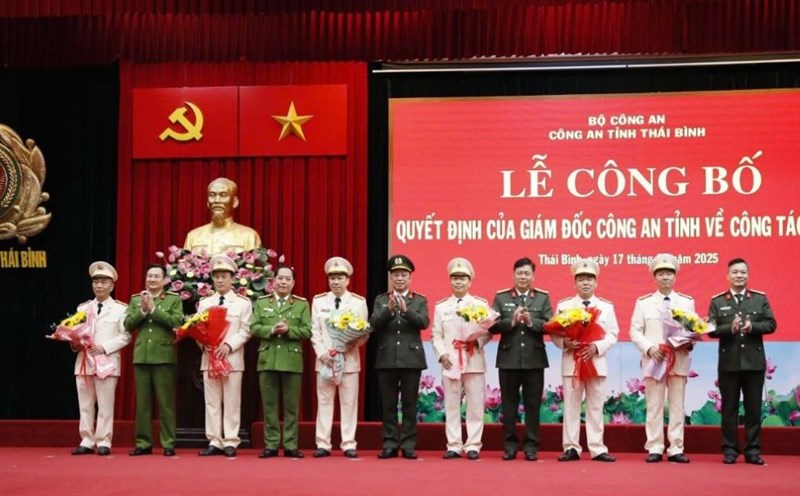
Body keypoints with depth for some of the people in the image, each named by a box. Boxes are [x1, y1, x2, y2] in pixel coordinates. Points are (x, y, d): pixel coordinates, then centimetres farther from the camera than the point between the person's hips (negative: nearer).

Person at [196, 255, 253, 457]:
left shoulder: (243, 303, 5)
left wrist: (228, 345, -16)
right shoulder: (204, 303, 14)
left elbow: (245, 331, -2)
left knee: (231, 402, -1)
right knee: (212, 402, 4)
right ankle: (214, 442, 8)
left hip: (232, 358, -3)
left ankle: (230, 442, 3)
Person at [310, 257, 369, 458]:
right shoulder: (318, 301, 8)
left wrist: (355, 342, -19)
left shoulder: (359, 302, 5)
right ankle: (323, 444, 6)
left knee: (349, 402, 0)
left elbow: (365, 332, 2)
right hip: (324, 359, 1)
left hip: (349, 359, -1)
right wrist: (322, 353, -10)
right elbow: (314, 332, 3)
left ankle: (349, 444, 4)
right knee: (324, 401, 2)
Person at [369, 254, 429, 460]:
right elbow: (373, 324, -5)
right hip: (386, 359, 1)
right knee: (388, 404, 4)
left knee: (409, 404, 1)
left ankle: (408, 445, 6)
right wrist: (389, 309, -21)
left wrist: (405, 309, -24)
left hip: (411, 358, -1)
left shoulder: (420, 300, 7)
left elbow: (424, 322, -10)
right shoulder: (380, 300, 10)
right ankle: (390, 444, 10)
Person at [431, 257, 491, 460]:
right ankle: (454, 446, 8)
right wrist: (442, 354, -8)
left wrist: (477, 341, -17)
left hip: (474, 362, -1)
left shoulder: (481, 304, 8)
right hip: (450, 363, 1)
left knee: (475, 405, -1)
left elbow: (488, 332, 2)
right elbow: (436, 335, 7)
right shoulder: (441, 306, 12)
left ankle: (473, 445, 5)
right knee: (451, 405, 3)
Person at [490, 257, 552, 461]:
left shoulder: (543, 297, 6)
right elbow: (492, 326, -3)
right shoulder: (501, 297, 6)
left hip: (534, 359, 0)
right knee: (509, 404, 5)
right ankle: (510, 445, 13)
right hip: (508, 359, 0)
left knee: (532, 404, 3)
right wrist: (512, 321, -17)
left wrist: (531, 322, -19)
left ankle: (531, 446, 10)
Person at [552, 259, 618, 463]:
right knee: (571, 407, 0)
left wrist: (597, 347, -14)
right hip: (571, 362, -1)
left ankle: (597, 449, 6)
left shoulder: (606, 306, 9)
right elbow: (554, 333, 2)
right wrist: (565, 342, -18)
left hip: (597, 362, 1)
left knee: (596, 407, 2)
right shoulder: (563, 305, 6)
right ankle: (571, 448, 4)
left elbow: (612, 334, 3)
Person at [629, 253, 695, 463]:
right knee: (654, 406, 0)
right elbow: (635, 331, 2)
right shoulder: (643, 302, 7)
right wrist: (649, 348, -13)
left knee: (677, 406, 3)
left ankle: (676, 449, 6)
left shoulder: (687, 302, 11)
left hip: (679, 361, 1)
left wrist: (689, 342, -13)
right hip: (653, 360, -1)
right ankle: (655, 449, 3)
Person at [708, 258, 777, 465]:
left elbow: (771, 324, 0)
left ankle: (753, 450, 10)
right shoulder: (717, 301, 4)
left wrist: (752, 327, -17)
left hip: (754, 361, 1)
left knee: (753, 408, 4)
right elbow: (711, 330, -3)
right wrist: (730, 328, -21)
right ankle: (730, 450, 10)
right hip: (728, 362, -1)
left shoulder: (760, 298, 7)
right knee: (729, 408, 4)